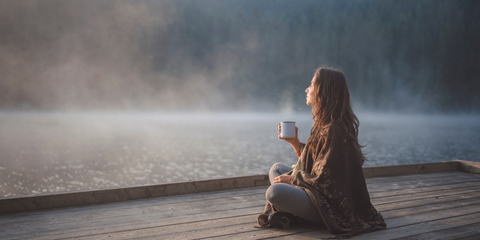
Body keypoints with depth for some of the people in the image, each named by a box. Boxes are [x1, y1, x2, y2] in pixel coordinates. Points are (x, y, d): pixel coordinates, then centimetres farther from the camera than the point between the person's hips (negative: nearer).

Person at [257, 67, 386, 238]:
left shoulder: (333, 131, -23)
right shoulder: (324, 124, 9)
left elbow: (323, 180, -23)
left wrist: (292, 179, -10)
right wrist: (294, 142, 6)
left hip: (333, 208, -11)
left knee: (275, 191, -31)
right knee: (276, 169, 17)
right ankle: (285, 211, -4)